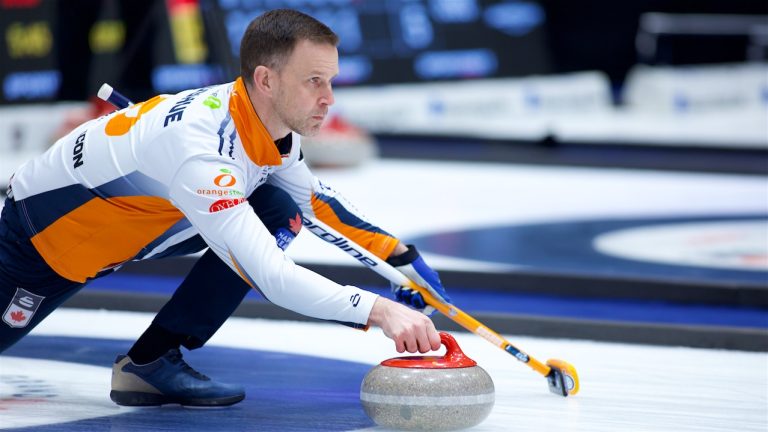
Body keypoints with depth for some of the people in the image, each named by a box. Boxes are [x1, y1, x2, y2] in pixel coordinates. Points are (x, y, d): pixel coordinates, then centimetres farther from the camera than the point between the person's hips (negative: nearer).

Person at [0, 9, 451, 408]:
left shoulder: (273, 122, -14)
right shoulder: (200, 148, -40)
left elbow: (312, 197, 7)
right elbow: (271, 277, -46)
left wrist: (402, 256, -2)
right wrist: (379, 310, -52)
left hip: (128, 207, 7)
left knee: (278, 214, -11)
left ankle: (153, 360, -7)